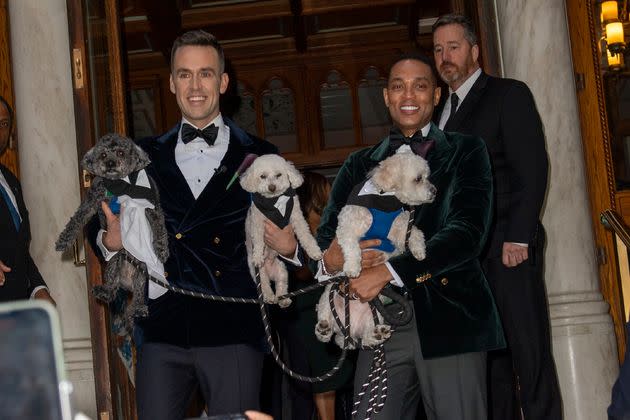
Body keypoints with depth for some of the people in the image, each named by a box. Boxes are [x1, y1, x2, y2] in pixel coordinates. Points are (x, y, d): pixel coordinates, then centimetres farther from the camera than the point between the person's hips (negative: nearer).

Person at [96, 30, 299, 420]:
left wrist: (288, 246, -14)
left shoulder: (260, 156, 5)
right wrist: (109, 240, -5)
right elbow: (118, 232, 16)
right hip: (163, 331, 2)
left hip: (233, 332, -2)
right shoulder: (146, 155, 12)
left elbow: (286, 238, 8)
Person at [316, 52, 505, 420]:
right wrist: (330, 260, -14)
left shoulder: (465, 152, 7)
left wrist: (389, 272, -15)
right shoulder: (359, 165, 17)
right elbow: (326, 234, 11)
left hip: (449, 322, -2)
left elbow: (469, 231, -7)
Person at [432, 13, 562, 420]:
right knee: (490, 358, 5)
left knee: (529, 353, -6)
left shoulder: (509, 94, 2)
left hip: (508, 248, -6)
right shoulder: (443, 111, 20)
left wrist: (518, 238, -15)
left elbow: (532, 169, -7)